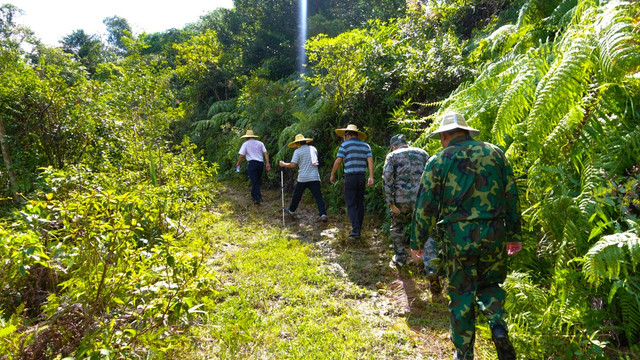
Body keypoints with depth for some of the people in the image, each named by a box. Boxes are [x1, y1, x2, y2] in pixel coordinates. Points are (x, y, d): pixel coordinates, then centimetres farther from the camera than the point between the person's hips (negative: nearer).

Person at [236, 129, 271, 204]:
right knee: (257, 181, 16)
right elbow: (265, 153, 5)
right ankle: (253, 195, 27)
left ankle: (258, 198, -15)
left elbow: (241, 155, 3)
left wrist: (238, 163, 18)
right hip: (261, 163, 5)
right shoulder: (260, 143, 15)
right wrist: (267, 163, 3)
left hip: (253, 163, -5)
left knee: (255, 182, -6)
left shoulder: (245, 144, 5)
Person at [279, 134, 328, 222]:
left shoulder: (298, 151, -4)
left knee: (297, 195, 17)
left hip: (303, 178, -2)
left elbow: (292, 165, -10)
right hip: (315, 177, 2)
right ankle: (323, 214, -11)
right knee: (318, 196, -1)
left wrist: (283, 164, 4)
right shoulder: (313, 149, 10)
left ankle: (291, 210, 34)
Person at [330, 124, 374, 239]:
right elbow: (370, 161, 0)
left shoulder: (345, 145, -3)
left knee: (351, 205, -3)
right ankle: (358, 230, 20)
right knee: (360, 204, 12)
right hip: (362, 177, 5)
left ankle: (355, 230, -13)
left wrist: (332, 175, 5)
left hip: (350, 178, -5)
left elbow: (338, 161, -7)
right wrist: (371, 177, -5)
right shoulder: (365, 145, 11)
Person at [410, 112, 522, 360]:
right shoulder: (494, 153, 7)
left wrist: (417, 241, 7)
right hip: (493, 235, 3)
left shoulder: (439, 161, -2)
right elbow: (511, 196, 8)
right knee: (489, 284, 24)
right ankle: (498, 326, 0)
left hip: (457, 237, -2)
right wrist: (514, 235, 16)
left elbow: (424, 205, -2)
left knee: (461, 295, 11)